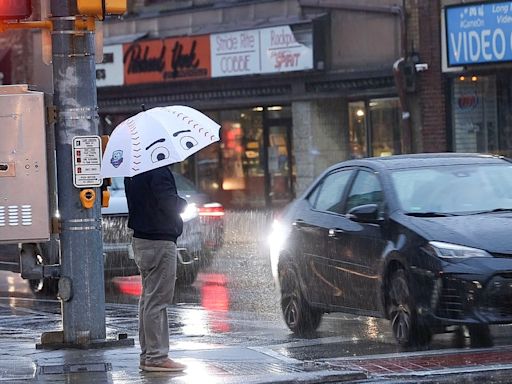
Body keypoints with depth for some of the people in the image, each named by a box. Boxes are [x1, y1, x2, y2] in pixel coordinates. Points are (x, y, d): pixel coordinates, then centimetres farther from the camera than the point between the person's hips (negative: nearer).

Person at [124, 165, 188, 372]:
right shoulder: (158, 171, -18)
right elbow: (169, 203, -25)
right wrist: (183, 203, -3)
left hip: (140, 238, 10)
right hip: (159, 241, -10)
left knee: (149, 298, 15)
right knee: (157, 300, -6)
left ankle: (148, 355, 20)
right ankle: (156, 357, -4)